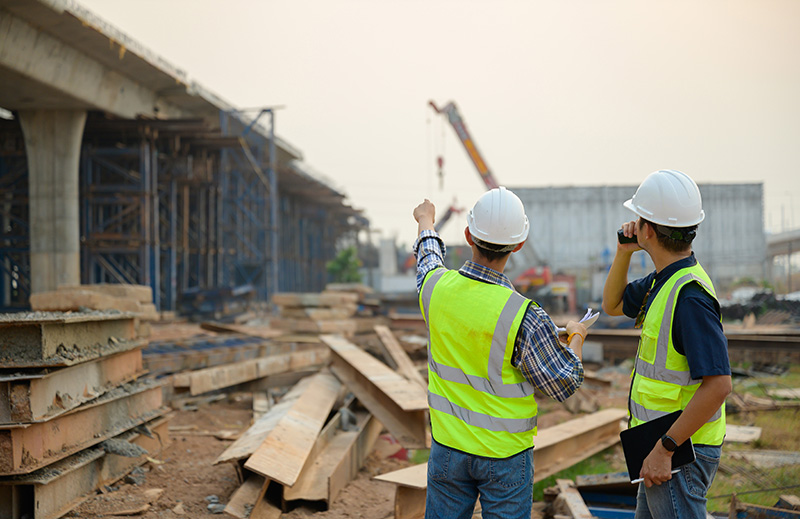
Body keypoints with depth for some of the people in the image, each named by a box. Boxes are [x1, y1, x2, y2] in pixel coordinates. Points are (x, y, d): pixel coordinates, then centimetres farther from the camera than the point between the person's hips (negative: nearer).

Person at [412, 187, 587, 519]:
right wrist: (576, 338, 8)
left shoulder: (436, 286, -11)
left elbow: (428, 258, 16)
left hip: (448, 445, 4)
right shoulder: (523, 317, -25)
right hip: (505, 454, -4)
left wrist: (425, 222, 38)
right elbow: (564, 383, -12)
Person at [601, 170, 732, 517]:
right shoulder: (666, 279, 7)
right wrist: (624, 252, 6)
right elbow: (613, 305, 23)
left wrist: (665, 449, -26)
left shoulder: (690, 296, -24)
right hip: (660, 443, 10)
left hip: (678, 453, -10)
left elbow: (718, 384, -29)